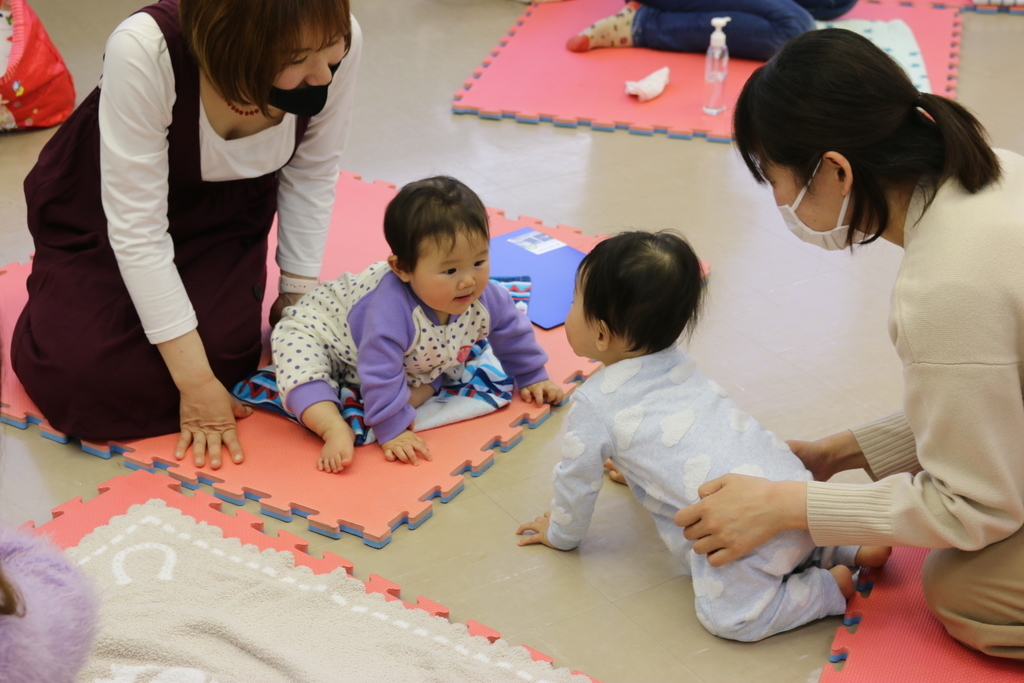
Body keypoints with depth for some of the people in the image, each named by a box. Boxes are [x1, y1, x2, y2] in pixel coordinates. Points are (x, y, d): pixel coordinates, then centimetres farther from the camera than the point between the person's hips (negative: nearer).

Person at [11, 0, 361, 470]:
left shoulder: (337, 41, -27)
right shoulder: (145, 50, -38)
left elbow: (311, 175, -8)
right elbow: (136, 228, -32)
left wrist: (298, 296, -8)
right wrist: (195, 380, -30)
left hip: (226, 212, 3)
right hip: (106, 206, -2)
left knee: (224, 349, -21)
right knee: (82, 373, -19)